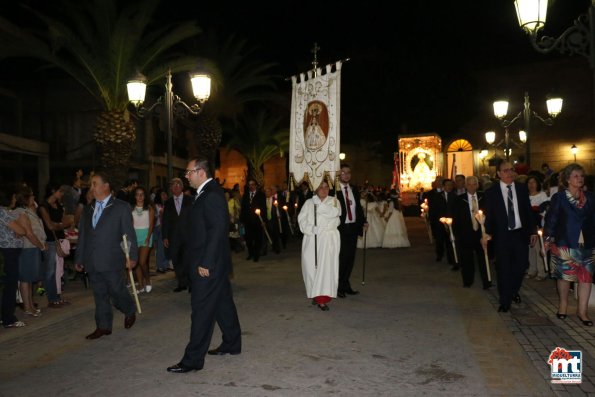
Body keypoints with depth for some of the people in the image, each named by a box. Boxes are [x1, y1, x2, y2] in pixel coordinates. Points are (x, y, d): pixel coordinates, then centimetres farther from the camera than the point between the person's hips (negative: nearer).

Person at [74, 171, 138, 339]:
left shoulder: (121, 207, -3)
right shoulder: (88, 209, 13)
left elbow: (129, 233, -6)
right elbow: (82, 236, 16)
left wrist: (132, 256, -11)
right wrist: (79, 258, 14)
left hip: (112, 261, -5)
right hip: (93, 262, 5)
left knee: (117, 291, 3)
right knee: (100, 296, 10)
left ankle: (130, 311, 30)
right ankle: (103, 326, 19)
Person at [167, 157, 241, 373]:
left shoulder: (211, 195, -18)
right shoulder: (207, 193, 13)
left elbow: (217, 231, -23)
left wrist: (205, 263, -22)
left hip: (208, 264, -10)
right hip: (214, 263, 10)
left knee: (201, 310, -4)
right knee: (223, 303, 18)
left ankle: (193, 359, 3)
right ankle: (232, 344, 32)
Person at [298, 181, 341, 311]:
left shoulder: (333, 201, 10)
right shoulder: (309, 202, 15)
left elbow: (334, 212, -12)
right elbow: (301, 218, 4)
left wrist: (318, 203, -9)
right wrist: (310, 229, -12)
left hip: (328, 238, -2)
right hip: (311, 238, 2)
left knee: (326, 266, -13)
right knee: (311, 266, -1)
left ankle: (322, 299, -13)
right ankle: (315, 294, 17)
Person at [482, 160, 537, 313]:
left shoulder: (522, 188, 4)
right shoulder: (491, 192, -4)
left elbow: (528, 211, 7)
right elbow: (489, 215, -3)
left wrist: (533, 231, 5)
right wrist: (488, 233, -11)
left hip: (521, 233, 3)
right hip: (502, 235, -2)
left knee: (522, 265, 8)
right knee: (503, 269, 4)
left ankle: (513, 291, 36)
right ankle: (505, 301, 17)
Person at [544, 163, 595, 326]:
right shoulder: (559, 197, -2)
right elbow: (551, 218, -3)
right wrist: (548, 238, -7)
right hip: (565, 244, -3)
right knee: (564, 275, 7)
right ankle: (563, 304, 27)